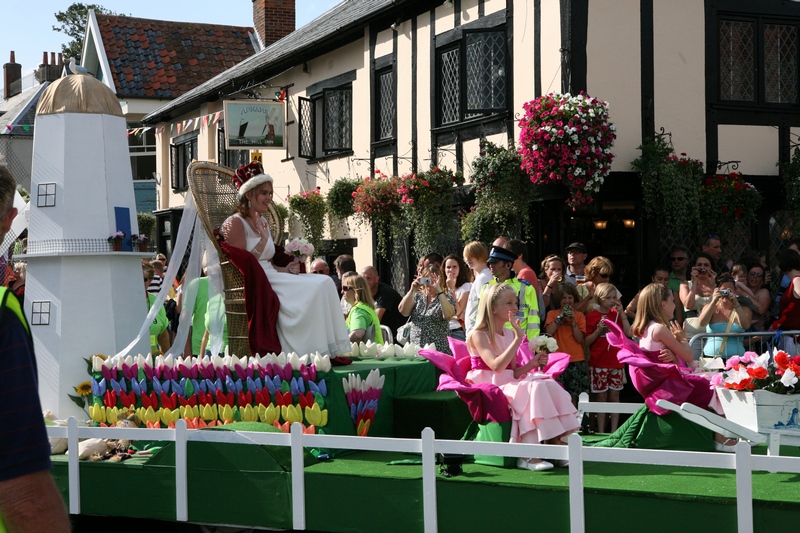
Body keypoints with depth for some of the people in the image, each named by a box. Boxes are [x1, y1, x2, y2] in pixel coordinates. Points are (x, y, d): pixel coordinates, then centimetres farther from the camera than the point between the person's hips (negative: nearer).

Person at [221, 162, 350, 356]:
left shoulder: (262, 223, 21)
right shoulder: (235, 223, -5)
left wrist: (285, 270, 5)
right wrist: (264, 239, -17)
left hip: (271, 278, 9)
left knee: (325, 283, -13)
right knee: (314, 288, -25)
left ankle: (333, 350, -22)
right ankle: (313, 352, -25)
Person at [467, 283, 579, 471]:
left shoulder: (509, 334, 14)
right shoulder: (479, 335, -10)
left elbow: (512, 373, 15)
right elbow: (497, 366, -25)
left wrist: (532, 363, -3)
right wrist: (518, 338, -25)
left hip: (509, 386, 7)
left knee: (549, 385, -16)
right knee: (533, 389, -30)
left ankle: (558, 443, -22)